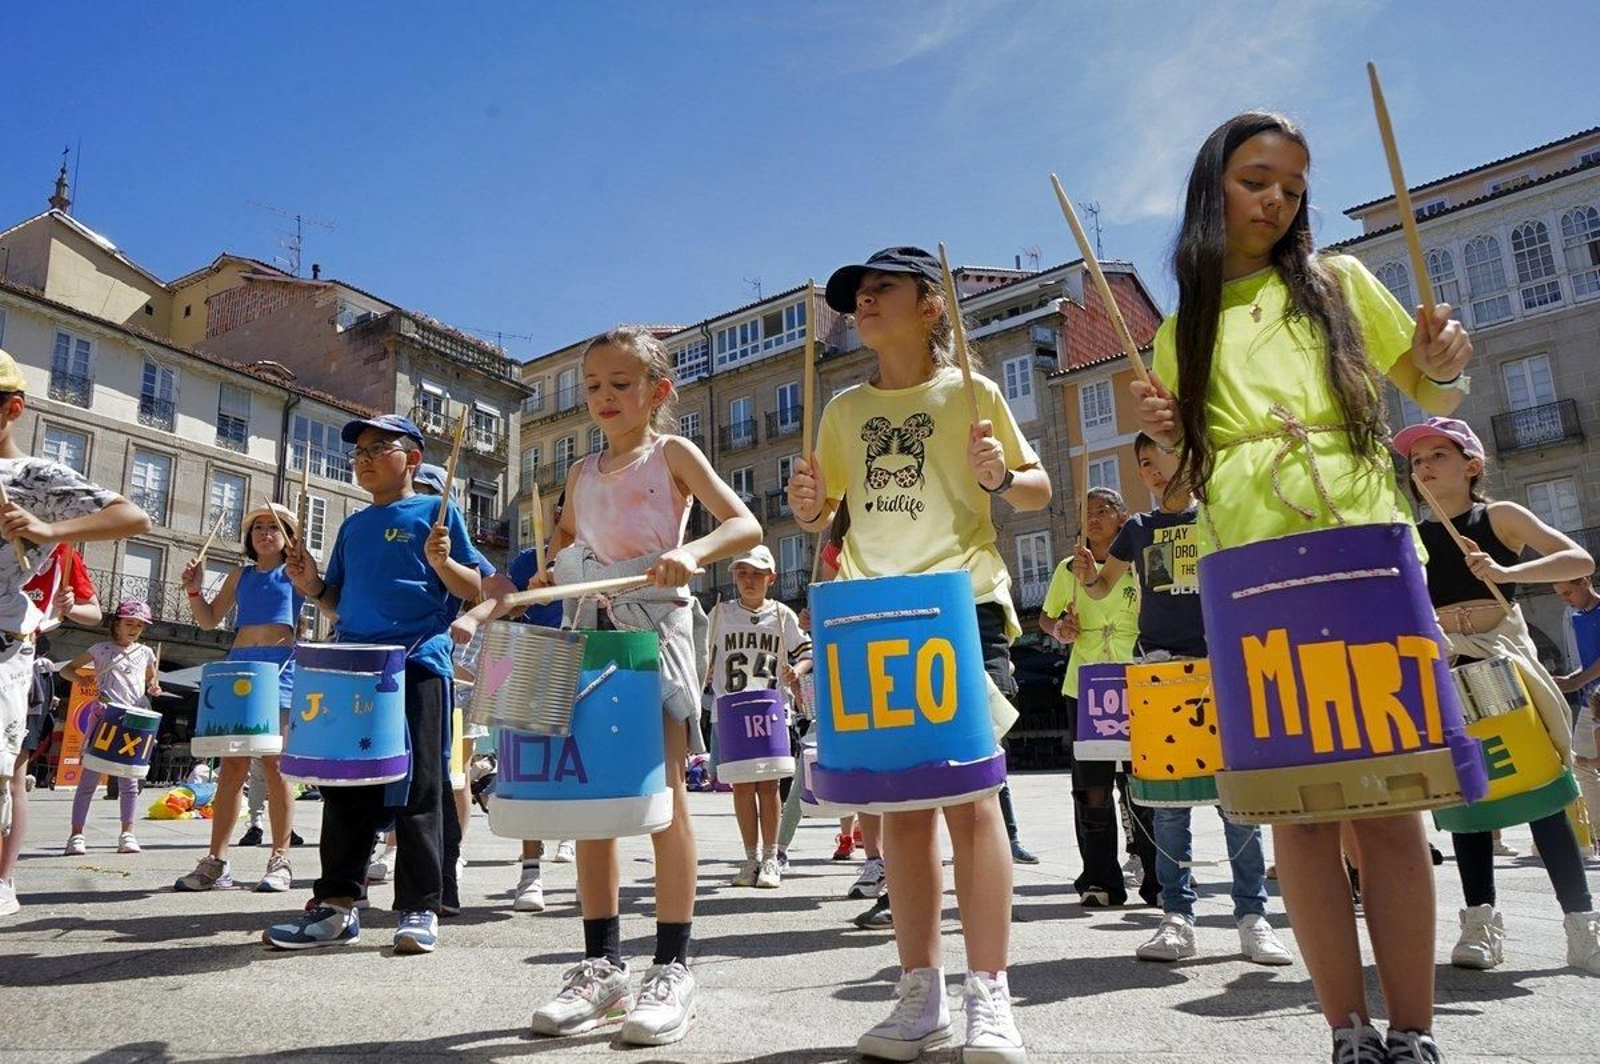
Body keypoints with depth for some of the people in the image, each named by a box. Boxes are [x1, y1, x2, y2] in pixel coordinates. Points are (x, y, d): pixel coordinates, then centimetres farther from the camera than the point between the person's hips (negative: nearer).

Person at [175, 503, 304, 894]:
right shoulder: (240, 576, 21)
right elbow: (209, 619, 23)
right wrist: (194, 589, 6)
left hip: (282, 665, -4)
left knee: (274, 763, -6)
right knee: (231, 765, 2)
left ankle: (280, 861, -1)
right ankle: (216, 861, 7)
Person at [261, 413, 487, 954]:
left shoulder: (436, 513, 3)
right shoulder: (352, 527, 19)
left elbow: (475, 589, -2)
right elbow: (340, 601, 23)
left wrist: (442, 561, -21)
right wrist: (312, 585, 3)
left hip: (418, 664, -6)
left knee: (415, 788, -2)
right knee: (344, 788, 8)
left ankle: (419, 909, 7)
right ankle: (336, 904, 17)